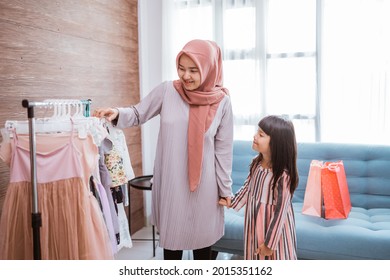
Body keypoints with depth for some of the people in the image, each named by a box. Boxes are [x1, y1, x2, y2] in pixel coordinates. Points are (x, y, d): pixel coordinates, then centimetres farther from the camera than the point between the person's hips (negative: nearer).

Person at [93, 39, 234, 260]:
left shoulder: (222, 102, -7)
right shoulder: (167, 91, -7)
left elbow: (223, 150, -2)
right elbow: (138, 114, 3)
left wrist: (225, 189, 2)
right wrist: (117, 114, -19)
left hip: (204, 184, 0)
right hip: (171, 182, 1)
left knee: (203, 237, 15)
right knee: (172, 236, 14)